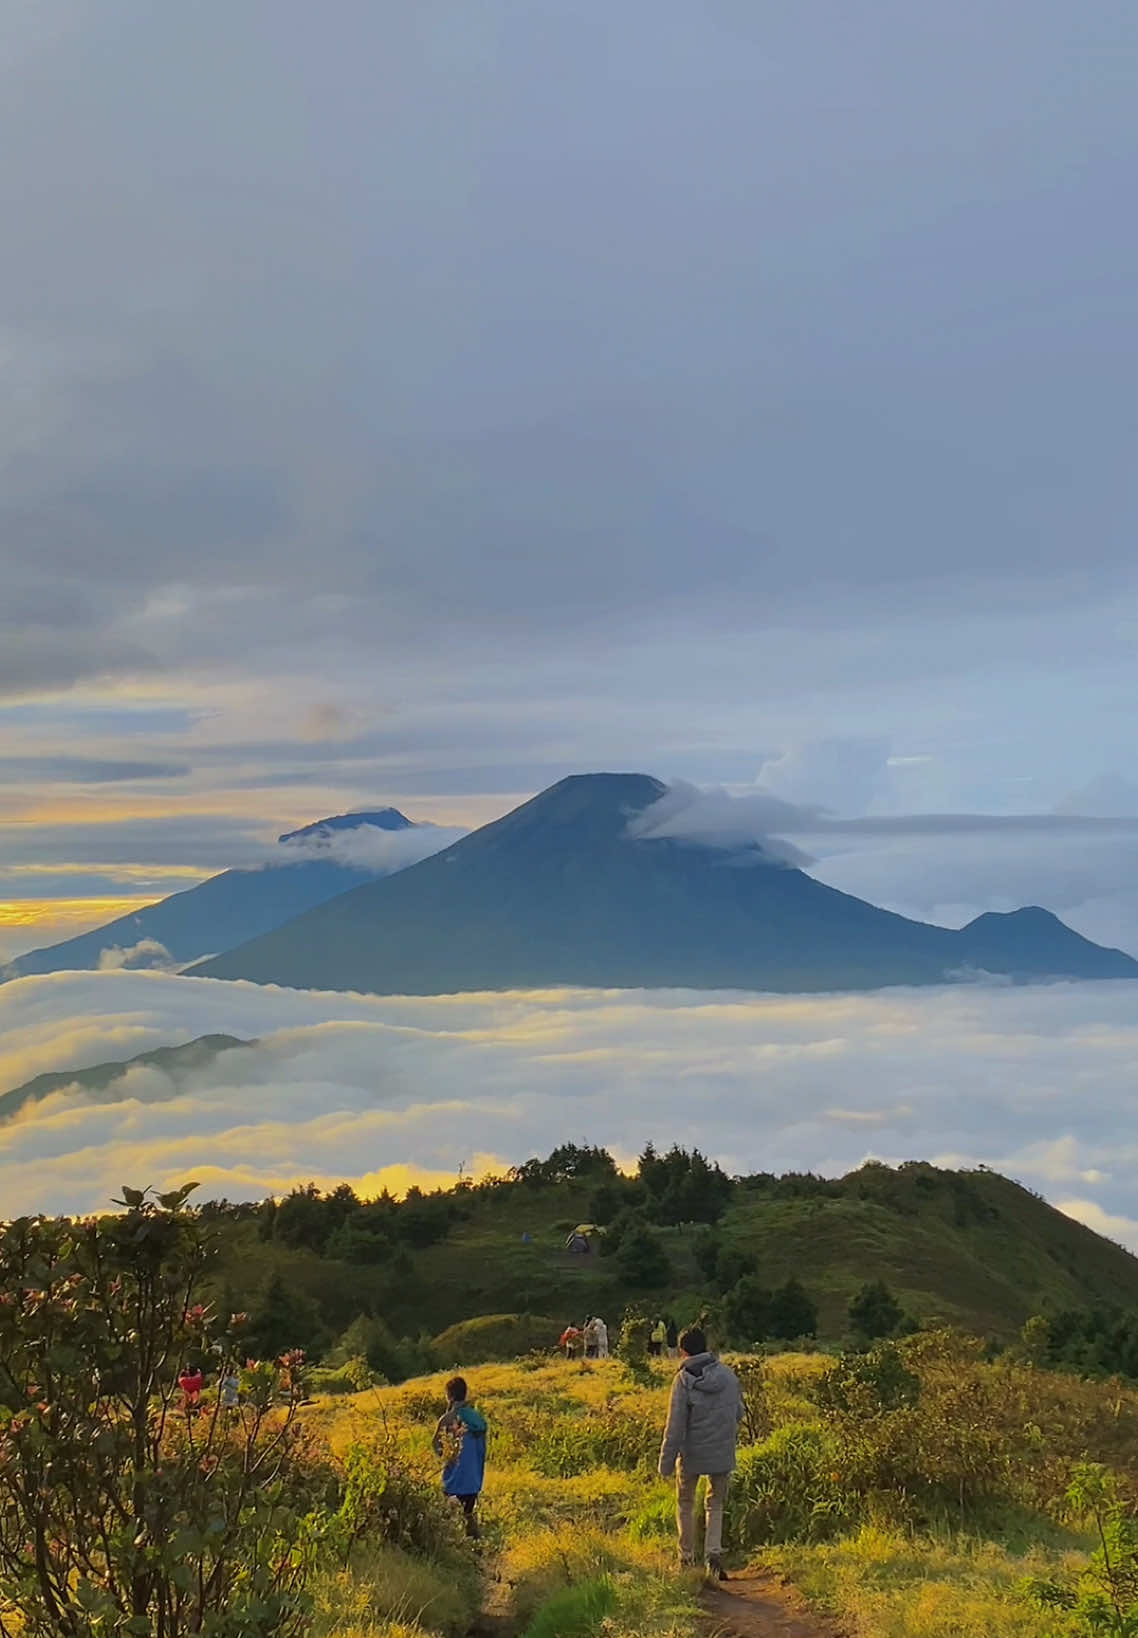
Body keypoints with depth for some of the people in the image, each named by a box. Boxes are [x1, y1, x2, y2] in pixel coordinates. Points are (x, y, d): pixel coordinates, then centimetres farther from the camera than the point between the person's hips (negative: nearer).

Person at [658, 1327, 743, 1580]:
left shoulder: (684, 1380, -13)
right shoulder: (728, 1375, 0)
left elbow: (675, 1426, -14)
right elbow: (738, 1413, 9)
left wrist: (666, 1462, -9)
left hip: (692, 1454, -3)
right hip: (723, 1454, 3)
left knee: (685, 1504, 16)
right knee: (716, 1503, 18)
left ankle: (687, 1559, 19)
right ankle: (714, 1553, 0)